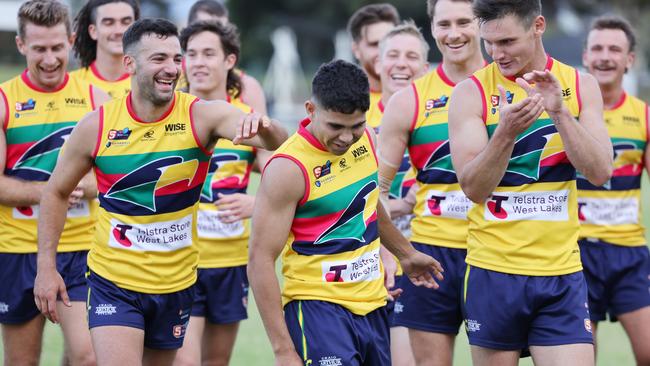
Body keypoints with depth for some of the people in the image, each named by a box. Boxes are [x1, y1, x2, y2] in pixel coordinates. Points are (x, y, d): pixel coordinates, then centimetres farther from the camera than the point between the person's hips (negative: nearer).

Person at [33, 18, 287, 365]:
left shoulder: (202, 115, -12)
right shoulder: (97, 126, -9)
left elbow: (277, 142, -27)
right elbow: (56, 192, 4)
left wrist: (265, 129, -51)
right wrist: (45, 267, 0)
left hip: (176, 285, 2)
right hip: (113, 283, -2)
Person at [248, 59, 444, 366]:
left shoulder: (365, 138, 4)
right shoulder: (288, 167, -17)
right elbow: (260, 261, -17)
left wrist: (406, 254, 40)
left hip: (372, 304, 7)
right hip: (317, 306, -7)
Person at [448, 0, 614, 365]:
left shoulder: (580, 85, 4)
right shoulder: (472, 92, -3)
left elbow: (600, 172, -6)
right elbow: (473, 188, -11)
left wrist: (559, 111, -18)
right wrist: (506, 132, -27)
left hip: (562, 273, 1)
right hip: (493, 272, -1)